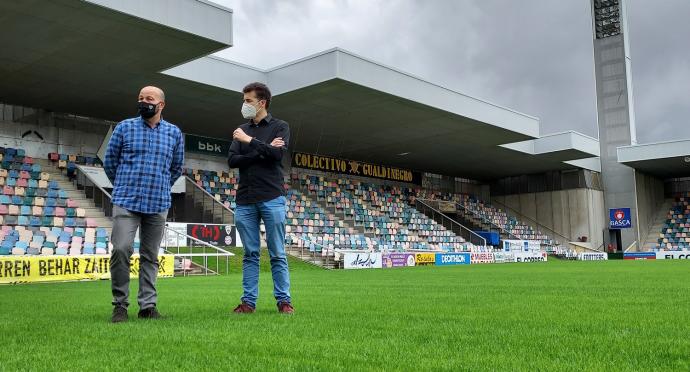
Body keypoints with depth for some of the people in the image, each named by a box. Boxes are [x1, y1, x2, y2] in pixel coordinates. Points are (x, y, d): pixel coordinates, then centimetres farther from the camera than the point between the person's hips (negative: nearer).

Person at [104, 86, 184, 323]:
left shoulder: (174, 133, 8)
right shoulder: (124, 128, 4)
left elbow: (177, 167, 19)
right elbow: (109, 161, 12)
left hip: (158, 204, 2)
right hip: (126, 202, -2)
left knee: (150, 256, 7)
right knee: (121, 250, -13)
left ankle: (148, 305, 14)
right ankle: (120, 304, 2)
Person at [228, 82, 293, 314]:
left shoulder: (280, 127, 5)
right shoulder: (242, 131, 15)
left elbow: (278, 153, -12)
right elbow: (232, 161, 2)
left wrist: (251, 141, -9)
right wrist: (263, 150, -8)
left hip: (272, 198, -3)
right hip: (245, 201, 4)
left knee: (277, 254, -1)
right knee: (250, 254, 5)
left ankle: (283, 300, 5)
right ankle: (249, 301, 9)